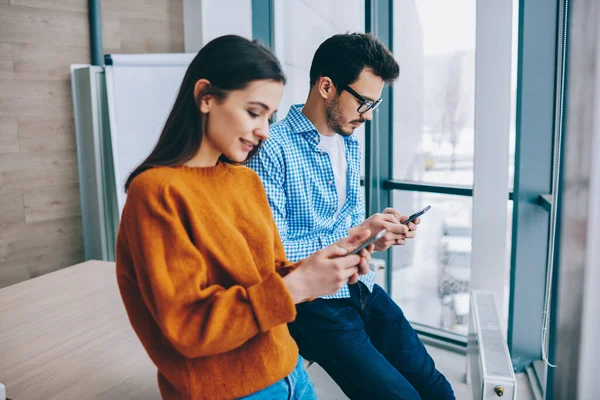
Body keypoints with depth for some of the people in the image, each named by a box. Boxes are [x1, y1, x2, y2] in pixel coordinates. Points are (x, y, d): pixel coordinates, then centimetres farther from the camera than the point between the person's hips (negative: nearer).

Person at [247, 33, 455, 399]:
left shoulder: (351, 143, 10)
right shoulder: (273, 149, -16)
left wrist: (379, 234, -3)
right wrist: (356, 235, -21)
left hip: (361, 287, 7)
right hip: (312, 300, -7)